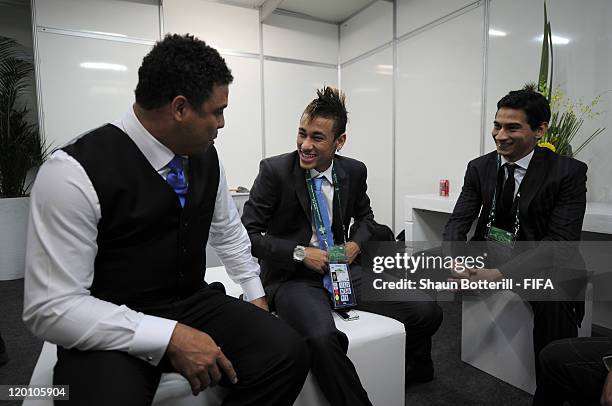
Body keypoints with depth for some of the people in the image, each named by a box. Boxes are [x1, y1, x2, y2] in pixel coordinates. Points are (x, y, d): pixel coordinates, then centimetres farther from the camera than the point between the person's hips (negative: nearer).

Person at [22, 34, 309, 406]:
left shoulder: (206, 157, -2)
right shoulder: (74, 173, -20)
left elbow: (228, 233, 12)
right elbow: (51, 307, -19)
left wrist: (255, 295, 12)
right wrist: (170, 336, -25)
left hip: (192, 304, 5)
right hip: (109, 331, -4)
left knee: (288, 354, -16)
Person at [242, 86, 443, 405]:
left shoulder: (355, 171, 2)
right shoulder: (274, 170, -11)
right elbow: (247, 234, -9)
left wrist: (356, 244, -1)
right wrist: (300, 253, -17)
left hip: (341, 269, 5)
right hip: (292, 277, -4)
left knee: (428, 313, -7)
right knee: (323, 338, -38)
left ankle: (414, 370, 27)